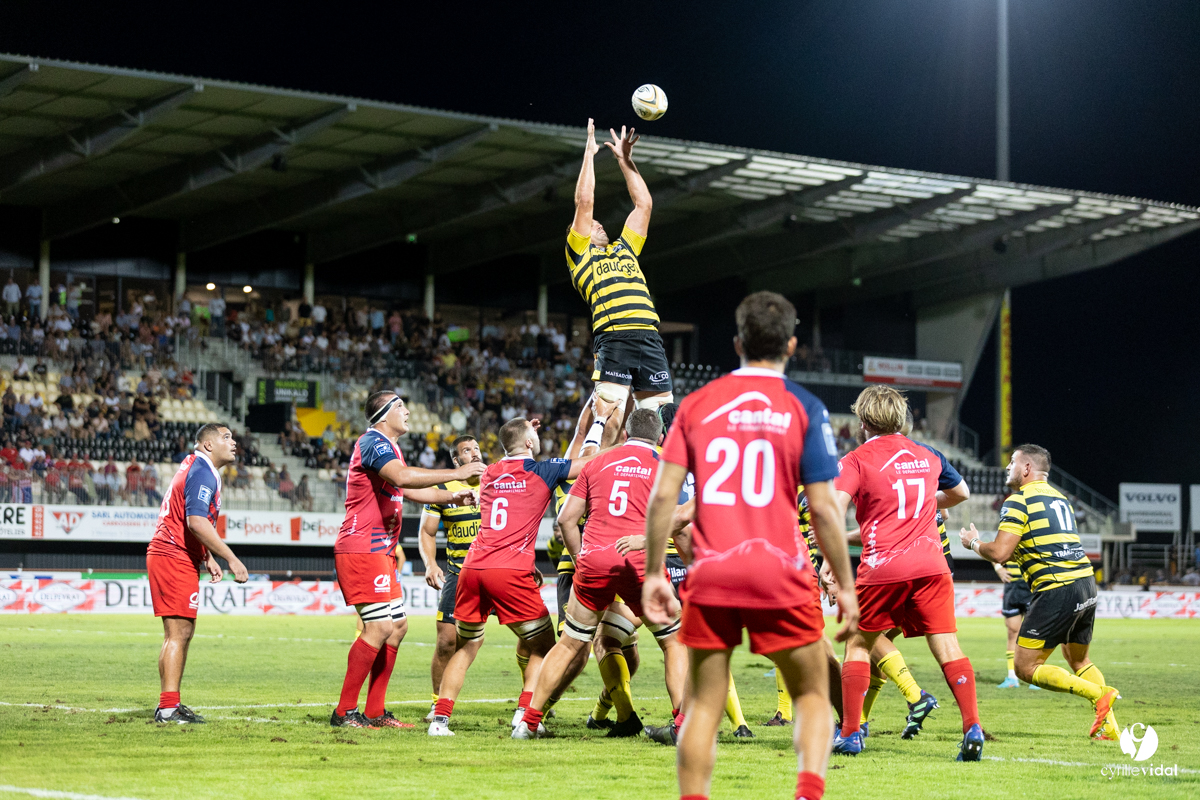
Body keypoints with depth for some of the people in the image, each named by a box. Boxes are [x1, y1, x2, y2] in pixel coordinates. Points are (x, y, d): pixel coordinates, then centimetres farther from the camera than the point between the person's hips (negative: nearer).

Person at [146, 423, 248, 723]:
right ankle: (169, 707, -12)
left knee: (182, 632, 14)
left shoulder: (196, 468, 19)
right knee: (179, 632, -11)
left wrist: (208, 559, 22)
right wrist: (231, 559, -24)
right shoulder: (203, 473, -14)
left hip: (168, 555, 11)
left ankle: (169, 706, 16)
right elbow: (196, 522, -25)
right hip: (174, 557, -11)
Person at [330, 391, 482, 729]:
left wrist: (452, 496, 23)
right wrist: (456, 473, -26)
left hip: (380, 552, 11)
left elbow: (410, 489, 35)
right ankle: (344, 712, -11)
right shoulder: (373, 442, -12)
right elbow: (403, 478, -30)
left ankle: (375, 712, 12)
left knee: (398, 625, 10)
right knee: (379, 628, -16)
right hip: (361, 549, -11)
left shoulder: (389, 448, 22)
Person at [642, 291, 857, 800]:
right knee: (813, 694, 11)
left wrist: (654, 573, 8)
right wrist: (846, 587, 4)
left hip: (710, 573, 2)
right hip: (780, 575, -2)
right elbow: (823, 508, -3)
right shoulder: (804, 409, 1)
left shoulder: (696, 404, 7)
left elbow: (663, 495, 1)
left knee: (703, 705, 9)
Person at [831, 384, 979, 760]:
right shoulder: (927, 456, 18)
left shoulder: (857, 460, 2)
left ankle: (850, 733, 14)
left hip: (882, 568, -3)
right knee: (947, 645, -2)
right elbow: (960, 492, 36)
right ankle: (972, 728, -14)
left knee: (858, 645, 13)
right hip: (931, 564, 3)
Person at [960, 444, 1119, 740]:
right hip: (1086, 583, 9)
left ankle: (1099, 694, -13)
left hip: (1057, 591, -9)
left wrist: (974, 543, 8)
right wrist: (1019, 553, 29)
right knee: (1079, 661, 24)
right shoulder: (1060, 498, 20)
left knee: (1026, 668, -3)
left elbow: (999, 553, -11)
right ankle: (1110, 726, 13)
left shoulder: (1018, 501, -5)